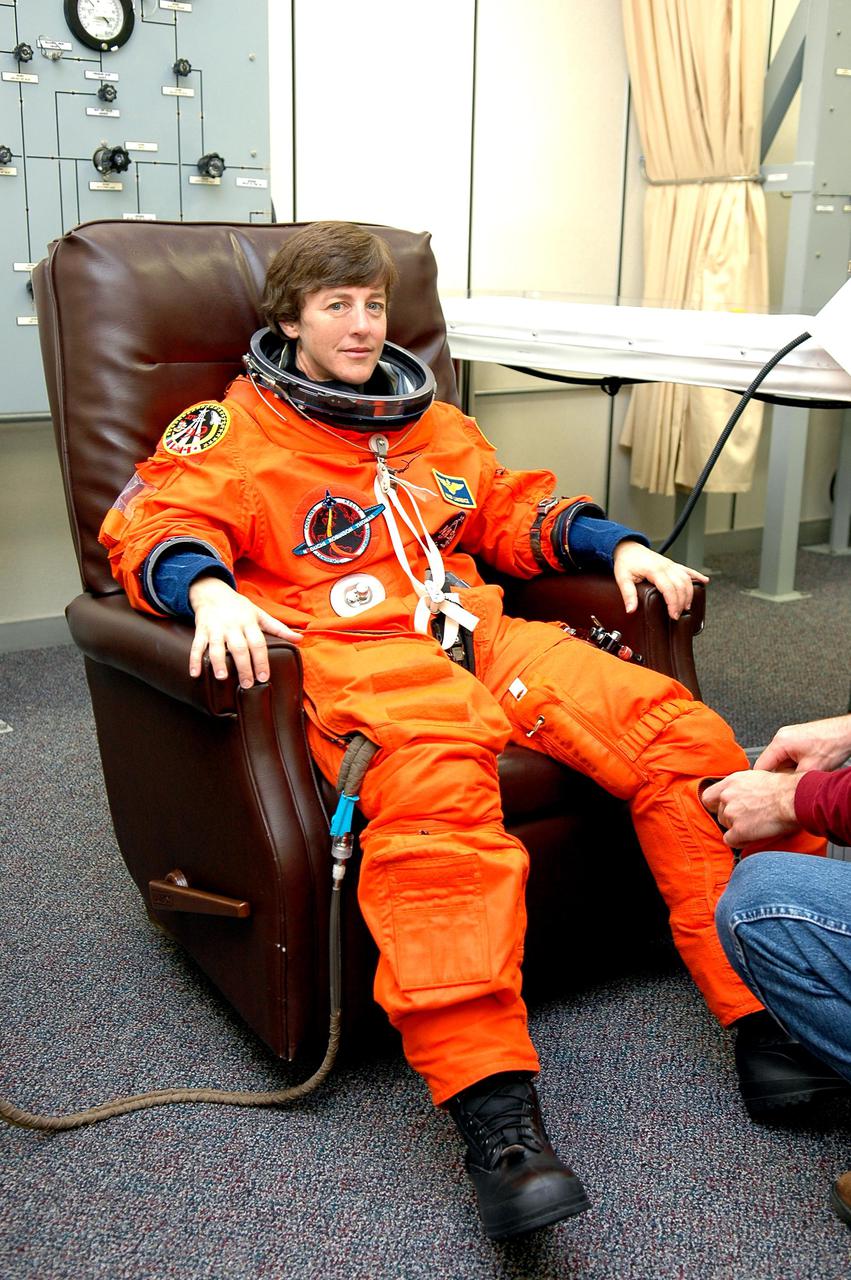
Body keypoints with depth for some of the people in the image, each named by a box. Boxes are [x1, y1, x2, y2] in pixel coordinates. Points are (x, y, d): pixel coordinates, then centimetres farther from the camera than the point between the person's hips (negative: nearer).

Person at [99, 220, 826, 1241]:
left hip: (482, 638, 6)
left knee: (675, 729, -18)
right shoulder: (236, 427, 13)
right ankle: (494, 1115, -45)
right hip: (352, 653, -6)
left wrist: (619, 546, 19)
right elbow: (151, 524, 0)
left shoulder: (430, 421, 30)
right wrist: (208, 588, -23)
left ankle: (776, 1013, -14)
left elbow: (517, 510, 35)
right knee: (434, 781, -41)